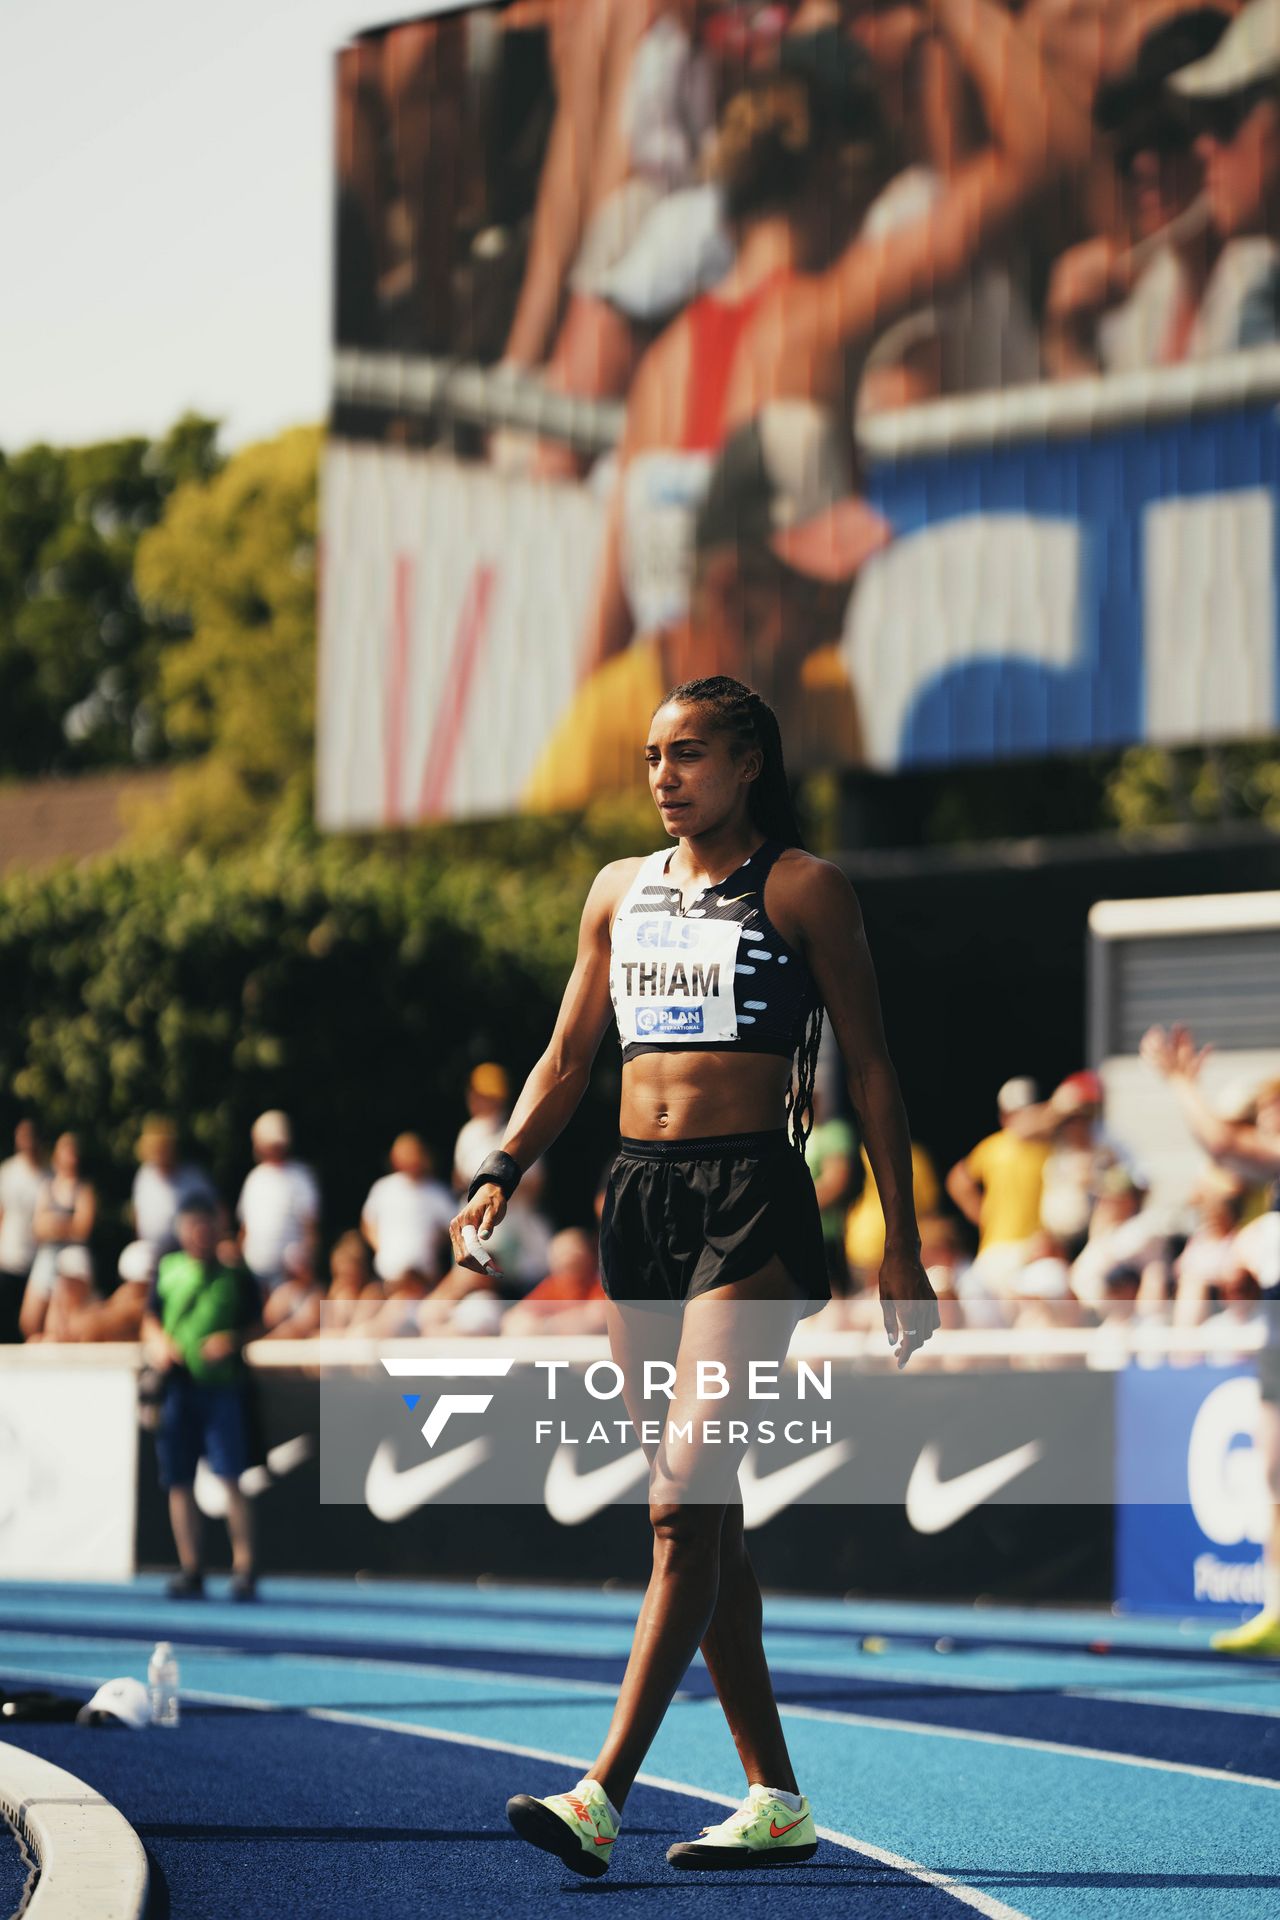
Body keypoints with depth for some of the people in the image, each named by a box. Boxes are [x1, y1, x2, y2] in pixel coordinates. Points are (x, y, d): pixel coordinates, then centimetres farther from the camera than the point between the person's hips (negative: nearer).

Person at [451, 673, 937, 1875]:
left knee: (687, 1502, -15)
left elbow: (870, 1070, 0)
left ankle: (603, 1796, -21)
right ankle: (775, 1799, 14)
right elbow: (567, 1059, 19)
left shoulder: (802, 891, -1)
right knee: (698, 1514, 6)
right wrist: (501, 1172, 3)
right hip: (639, 1198, 6)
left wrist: (901, 1245, -3)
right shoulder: (621, 892, 14)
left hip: (752, 1200, -6)